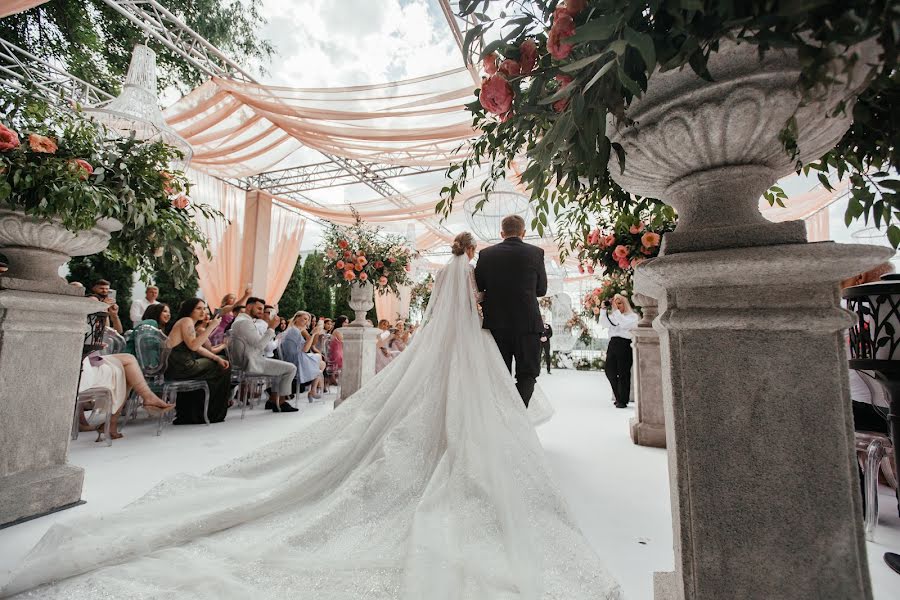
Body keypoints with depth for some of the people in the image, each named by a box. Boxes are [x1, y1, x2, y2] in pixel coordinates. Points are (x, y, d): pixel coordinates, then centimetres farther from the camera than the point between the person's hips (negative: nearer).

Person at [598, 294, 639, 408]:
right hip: (613, 344, 5)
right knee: (609, 370, 3)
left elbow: (624, 324, -13)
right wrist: (604, 309, 1)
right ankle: (618, 396, 20)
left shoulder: (633, 316, 4)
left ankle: (623, 400, 3)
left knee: (623, 373, -4)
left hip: (625, 344, -5)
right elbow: (603, 323, 6)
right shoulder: (613, 316, 20)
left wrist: (617, 311, -12)